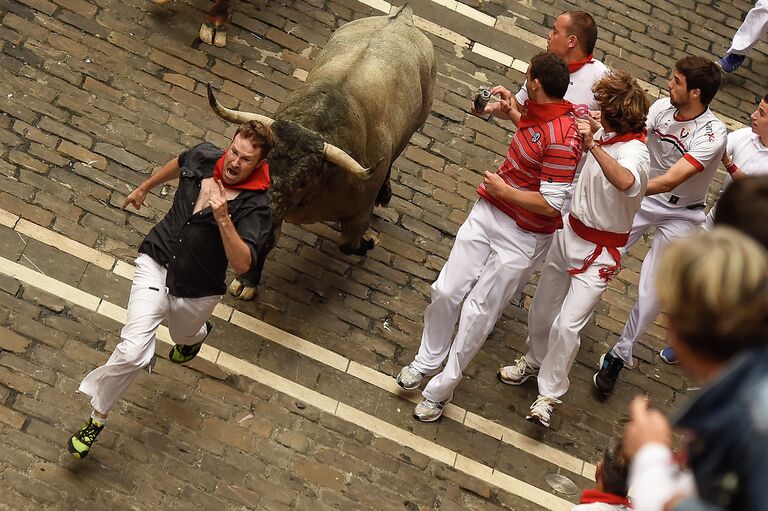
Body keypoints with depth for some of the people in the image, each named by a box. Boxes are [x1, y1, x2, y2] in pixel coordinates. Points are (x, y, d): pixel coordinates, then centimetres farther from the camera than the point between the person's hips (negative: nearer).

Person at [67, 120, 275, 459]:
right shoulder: (204, 156, -11)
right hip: (156, 263, 1)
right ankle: (97, 418, 6)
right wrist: (144, 188, 28)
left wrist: (223, 218, -44)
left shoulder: (256, 207, -24)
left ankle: (198, 333, 71)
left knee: (184, 336, 31)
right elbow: (177, 164, 14)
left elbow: (242, 264, -32)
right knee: (133, 351, -15)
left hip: (196, 291, -1)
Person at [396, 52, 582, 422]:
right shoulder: (536, 113, 0)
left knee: (477, 313, 2)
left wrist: (503, 190, -17)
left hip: (522, 238, -8)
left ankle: (442, 389, 19)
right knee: (446, 291, 9)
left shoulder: (563, 139, -27)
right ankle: (427, 361, 32)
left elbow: (551, 204, -26)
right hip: (487, 212, 8)